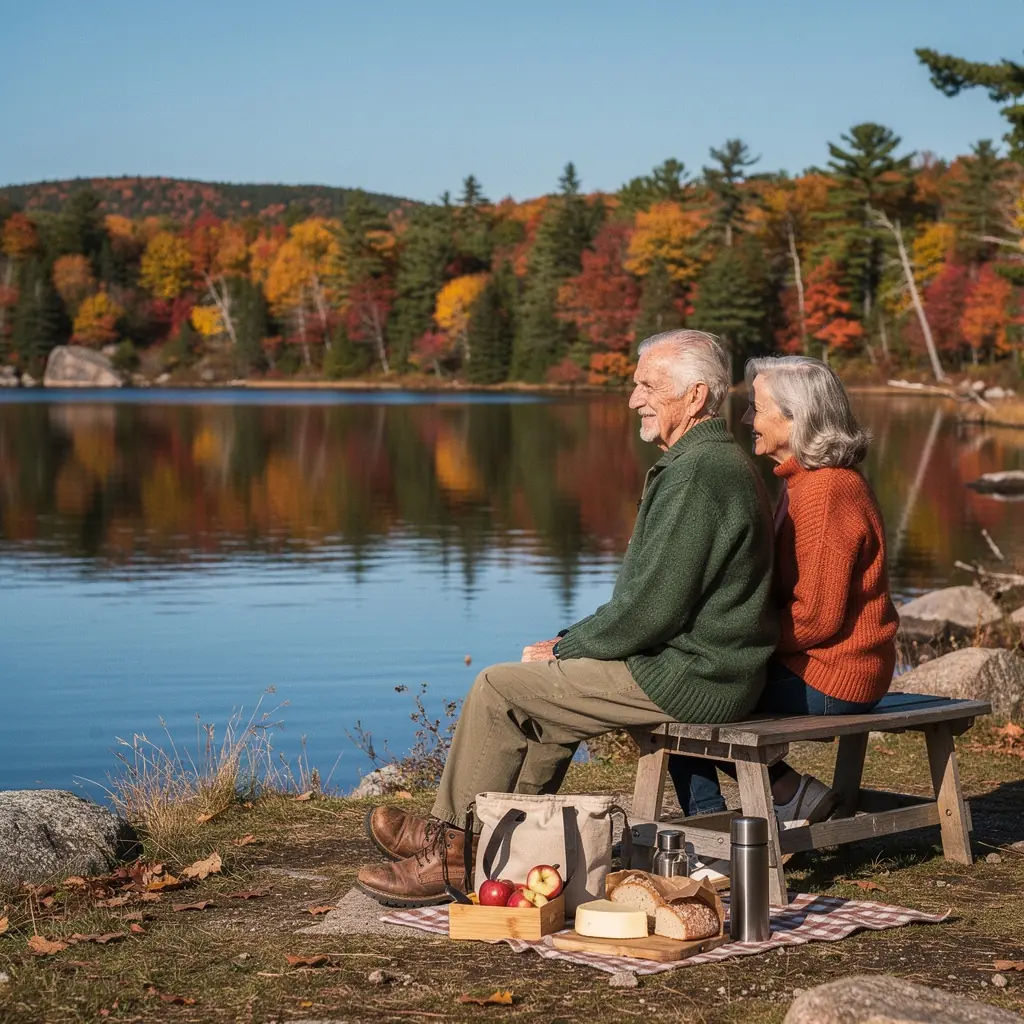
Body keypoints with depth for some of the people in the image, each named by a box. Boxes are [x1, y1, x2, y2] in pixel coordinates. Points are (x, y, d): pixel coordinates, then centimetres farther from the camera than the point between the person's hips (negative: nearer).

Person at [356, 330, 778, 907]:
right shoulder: (720, 461, 15)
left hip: (688, 676, -10)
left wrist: (567, 648, -8)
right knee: (548, 687, 23)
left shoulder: (696, 473, -20)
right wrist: (572, 643, 10)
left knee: (500, 688, -4)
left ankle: (457, 853, 9)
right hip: (711, 667, 10)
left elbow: (651, 607, -23)